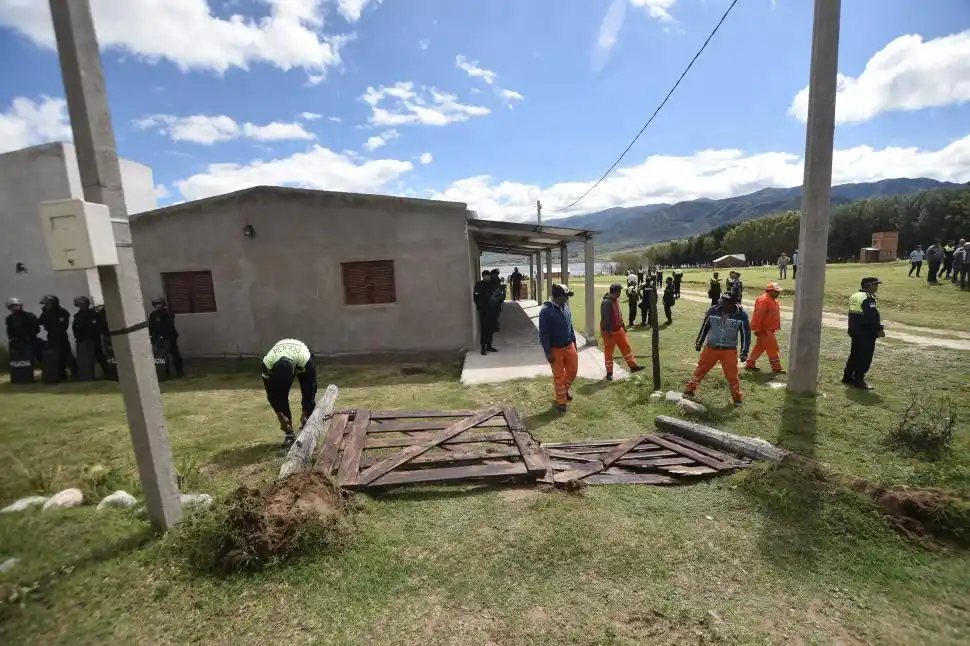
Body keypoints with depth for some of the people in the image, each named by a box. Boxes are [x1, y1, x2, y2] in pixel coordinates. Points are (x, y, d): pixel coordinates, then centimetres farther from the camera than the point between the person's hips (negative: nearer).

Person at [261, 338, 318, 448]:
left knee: (309, 394, -12)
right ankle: (289, 434, 0)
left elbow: (309, 390, -28)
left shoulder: (305, 360, -44)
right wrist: (280, 415, -23)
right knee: (279, 396, -12)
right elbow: (271, 393, -23)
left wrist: (305, 414, -25)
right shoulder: (267, 363, -38)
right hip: (278, 364, 2)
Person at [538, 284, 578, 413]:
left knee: (573, 370, 16)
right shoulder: (546, 311, -20)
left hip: (569, 346, 7)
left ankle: (565, 390, 42)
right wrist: (548, 352, -18)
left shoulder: (565, 306, 2)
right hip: (555, 349, -6)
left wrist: (574, 342, 15)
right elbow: (543, 334, -18)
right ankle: (561, 401, 22)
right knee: (559, 376, 5)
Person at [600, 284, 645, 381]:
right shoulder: (606, 302, -24)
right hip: (609, 332, -9)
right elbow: (605, 319, -25)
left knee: (626, 347, 14)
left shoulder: (616, 300, 6)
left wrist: (623, 325, 22)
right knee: (608, 352, 4)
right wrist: (608, 332, -25)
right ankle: (609, 373, 15)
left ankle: (633, 366, 27)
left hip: (619, 329, 9)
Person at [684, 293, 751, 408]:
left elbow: (746, 334, -2)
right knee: (700, 369, 7)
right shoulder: (712, 311, -10)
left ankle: (737, 398, 22)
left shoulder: (741, 315, -11)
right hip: (710, 348, 1)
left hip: (729, 351, -1)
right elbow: (705, 327, 4)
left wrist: (744, 353, -2)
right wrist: (698, 343, 10)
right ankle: (689, 390, 18)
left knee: (732, 375, 4)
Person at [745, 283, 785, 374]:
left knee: (760, 347, 14)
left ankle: (750, 364, 20)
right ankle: (776, 368, 5)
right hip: (764, 330, -11)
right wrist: (757, 329, -24)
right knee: (772, 348, -4)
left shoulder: (772, 300, 14)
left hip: (768, 329, 11)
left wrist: (776, 327, 21)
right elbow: (758, 316, -23)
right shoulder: (763, 300, -19)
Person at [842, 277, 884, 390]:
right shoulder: (868, 298, -17)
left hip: (854, 331, 9)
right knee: (865, 357, -1)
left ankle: (847, 377, 22)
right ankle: (858, 380, 3)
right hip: (866, 334, -9)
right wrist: (879, 329, -9)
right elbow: (873, 317, -20)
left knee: (854, 354, 16)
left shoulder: (854, 296, 11)